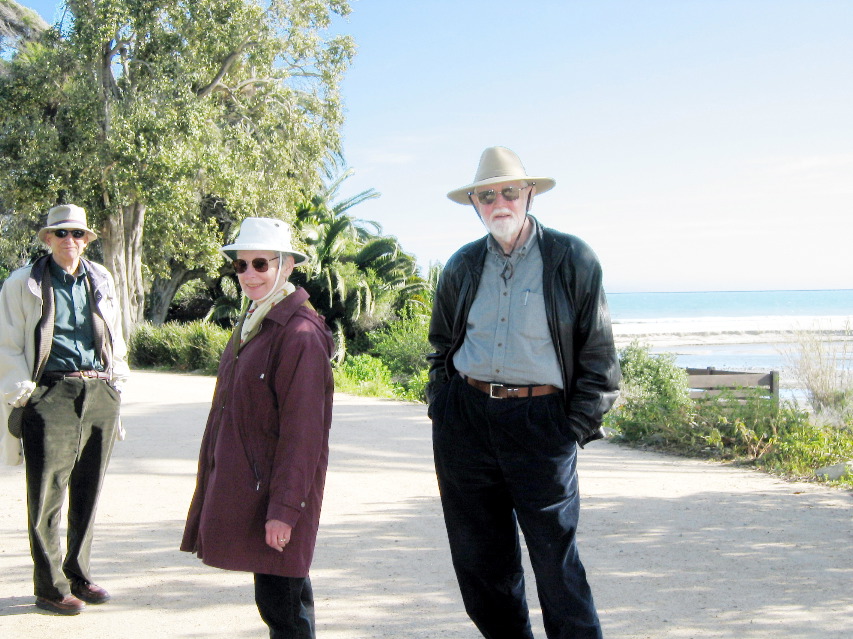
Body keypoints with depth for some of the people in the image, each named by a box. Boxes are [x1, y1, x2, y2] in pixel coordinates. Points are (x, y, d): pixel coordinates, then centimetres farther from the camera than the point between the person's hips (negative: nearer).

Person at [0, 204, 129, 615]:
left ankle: (78, 575, 24)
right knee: (47, 493, -2)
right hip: (51, 393, -4)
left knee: (88, 492, 11)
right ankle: (49, 587, 8)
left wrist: (115, 382, 13)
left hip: (100, 395, 5)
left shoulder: (101, 280, 14)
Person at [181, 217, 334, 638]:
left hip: (275, 491, -9)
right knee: (288, 598, 17)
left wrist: (283, 508, -20)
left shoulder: (299, 333, -17)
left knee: (279, 601, -3)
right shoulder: (251, 324, 13)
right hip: (244, 486, 9)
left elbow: (302, 431, -19)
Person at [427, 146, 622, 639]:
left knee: (555, 557, -3)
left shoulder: (571, 258, -1)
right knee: (480, 558, 10)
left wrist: (577, 426, -6)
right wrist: (441, 405, 10)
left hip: (540, 420, -4)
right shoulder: (463, 266, 10)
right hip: (465, 420, 4)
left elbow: (598, 353, 0)